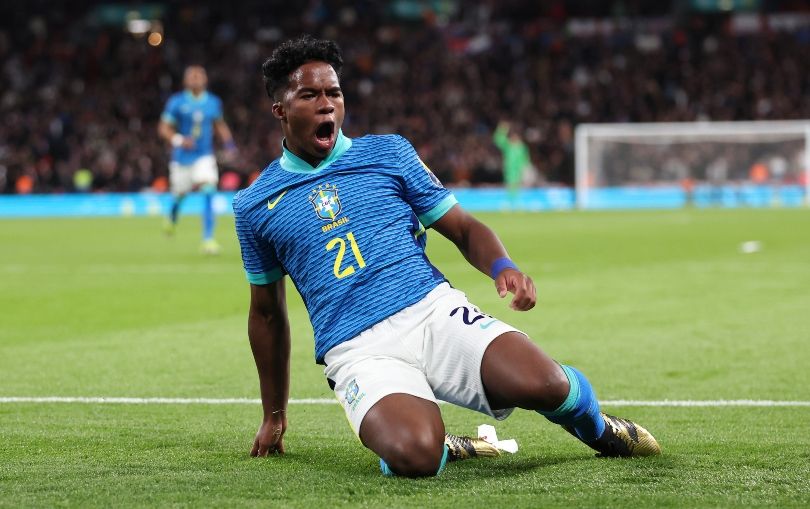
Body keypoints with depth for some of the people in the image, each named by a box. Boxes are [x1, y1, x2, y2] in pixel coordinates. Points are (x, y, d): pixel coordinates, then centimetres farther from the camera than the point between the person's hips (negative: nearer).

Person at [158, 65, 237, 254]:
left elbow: (220, 125, 20)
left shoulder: (213, 102, 3)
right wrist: (179, 140, -24)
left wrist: (228, 142, 4)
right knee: (179, 194, 11)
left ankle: (208, 239, -16)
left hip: (205, 156, 1)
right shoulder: (177, 102, -7)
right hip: (182, 156, -1)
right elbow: (164, 128, -6)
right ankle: (172, 218, 49)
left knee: (208, 192, -17)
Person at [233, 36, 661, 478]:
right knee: (414, 457, -34)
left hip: (432, 309, 1)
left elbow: (464, 229, 14)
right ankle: (442, 448, 5)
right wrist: (274, 415, 25)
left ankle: (595, 427, 11)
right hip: (357, 351, -1)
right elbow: (267, 312, 22)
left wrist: (501, 267, -9)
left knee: (544, 384, -26)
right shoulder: (254, 205, 13)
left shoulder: (387, 152, 13)